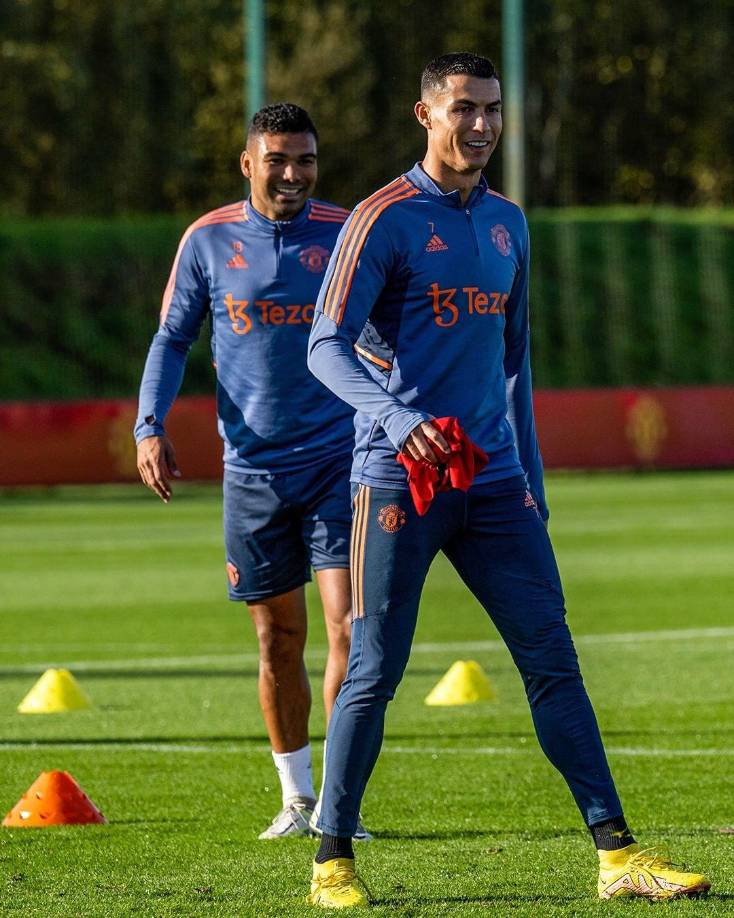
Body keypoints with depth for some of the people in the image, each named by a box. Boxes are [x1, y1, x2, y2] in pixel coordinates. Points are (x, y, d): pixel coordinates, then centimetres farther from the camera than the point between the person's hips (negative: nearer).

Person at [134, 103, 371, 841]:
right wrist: (150, 426, -3)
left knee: (351, 624, -12)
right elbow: (172, 337, 10)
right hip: (253, 468, 1)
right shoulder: (209, 240, 3)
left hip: (339, 461, -1)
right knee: (277, 640, 8)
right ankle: (295, 797, 21)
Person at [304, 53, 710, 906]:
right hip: (399, 479, -6)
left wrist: (531, 481, 19)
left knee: (551, 659, 1)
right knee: (373, 671, -3)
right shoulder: (384, 219, -5)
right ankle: (332, 861, 6)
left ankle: (615, 852, 1)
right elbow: (327, 347, -13)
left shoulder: (506, 223, 15)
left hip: (493, 483, 6)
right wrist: (396, 416, -29)